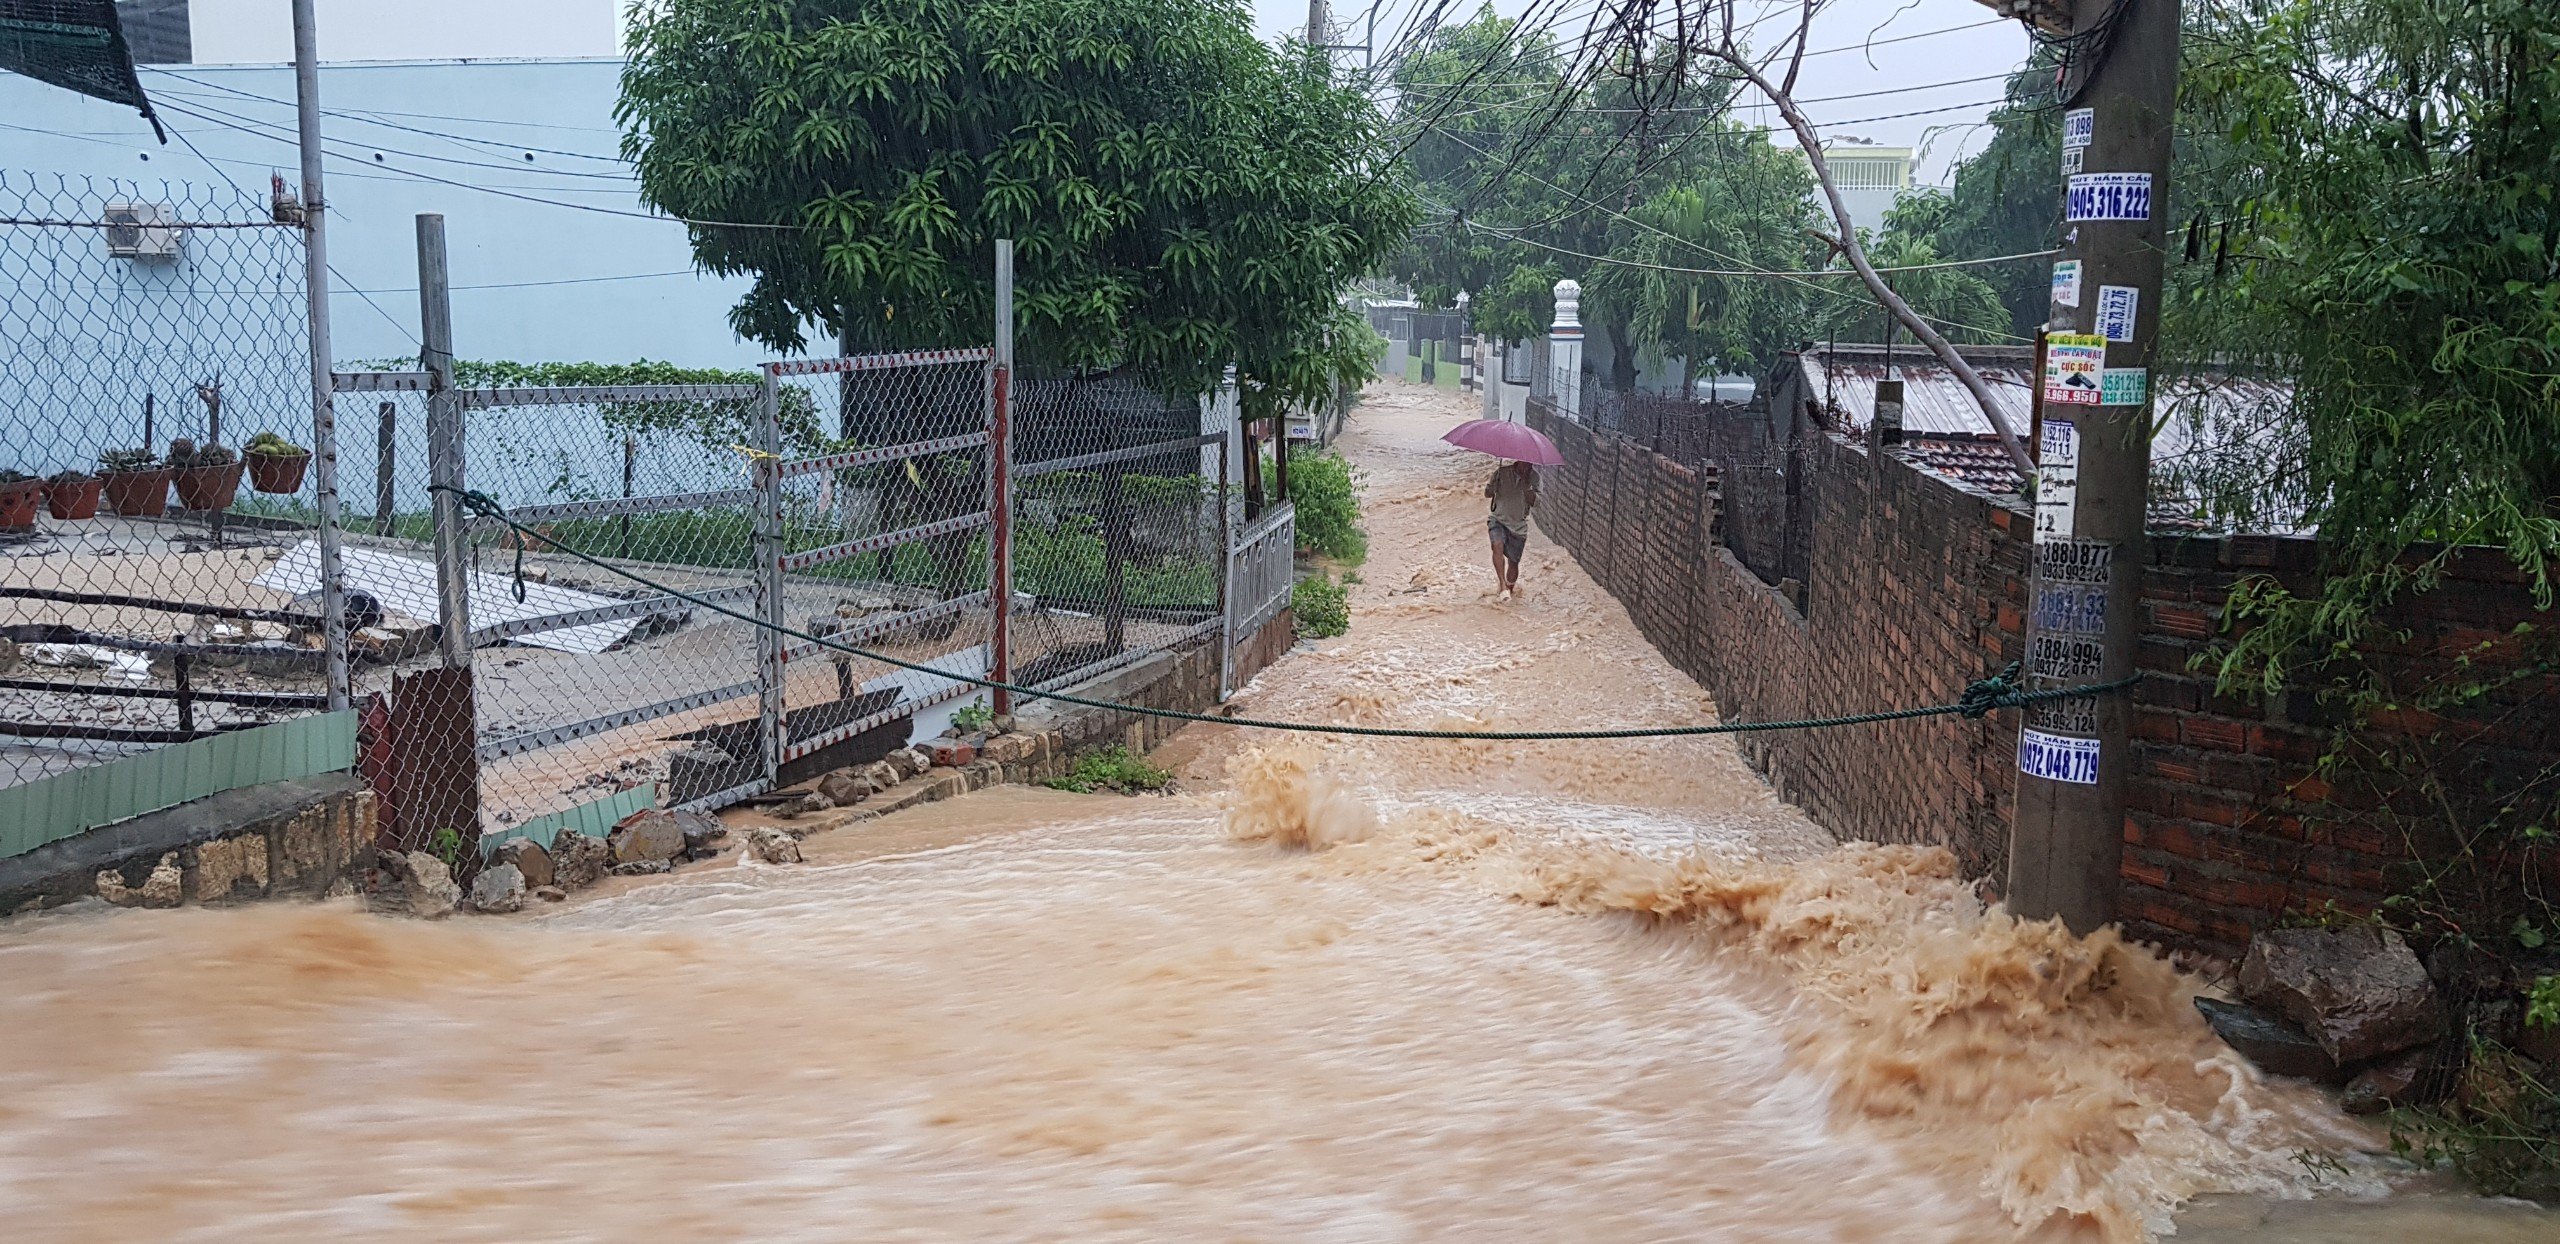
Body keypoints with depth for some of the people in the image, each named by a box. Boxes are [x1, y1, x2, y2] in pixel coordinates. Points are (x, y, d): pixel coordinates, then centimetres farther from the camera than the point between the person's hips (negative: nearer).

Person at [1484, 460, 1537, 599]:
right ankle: (1502, 584, -34)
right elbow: (1488, 494, -1)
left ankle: (1510, 589, 29)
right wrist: (1494, 483, -23)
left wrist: (1527, 485, -23)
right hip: (1499, 519, -2)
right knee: (1498, 546, -31)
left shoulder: (1533, 477, -4)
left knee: (1513, 562, 7)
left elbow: (1535, 503, -10)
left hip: (1519, 525, 2)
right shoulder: (1502, 471, -8)